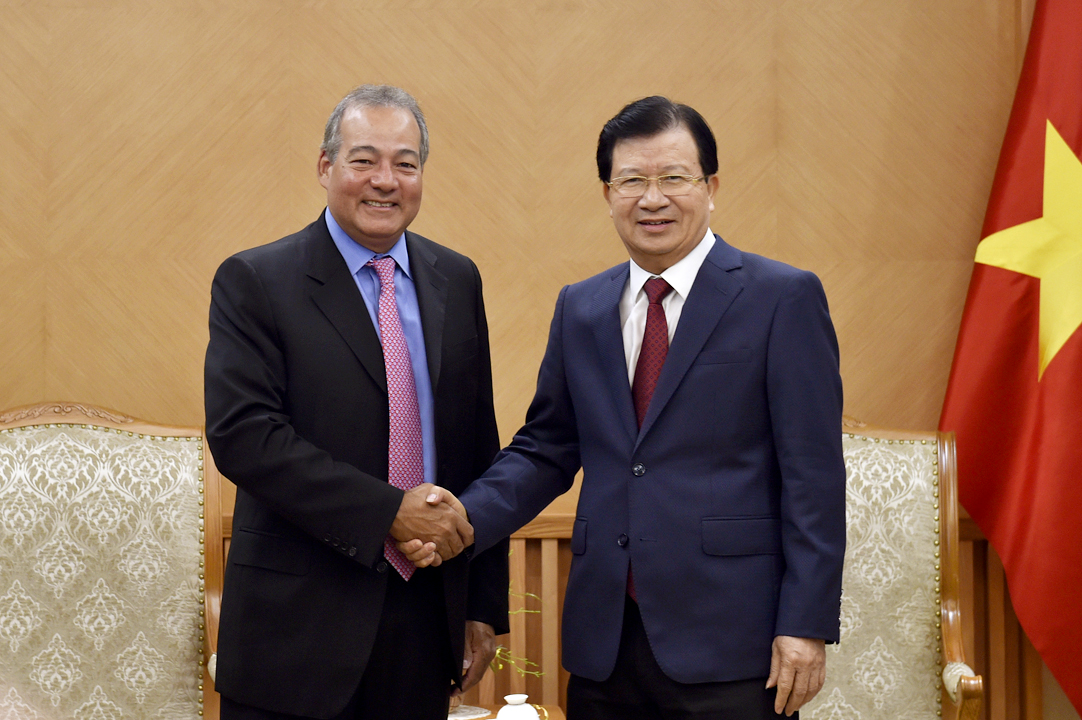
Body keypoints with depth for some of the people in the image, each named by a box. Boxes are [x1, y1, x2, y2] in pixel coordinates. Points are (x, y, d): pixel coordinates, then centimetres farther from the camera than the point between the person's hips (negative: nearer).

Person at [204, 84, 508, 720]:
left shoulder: (456, 281, 8)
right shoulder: (253, 282, -6)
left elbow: (479, 447, 8)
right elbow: (242, 435, -16)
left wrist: (485, 606, 7)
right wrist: (388, 511, -20)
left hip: (430, 613, 4)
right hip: (300, 620, -4)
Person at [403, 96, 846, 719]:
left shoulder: (783, 297, -3)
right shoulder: (579, 308, 12)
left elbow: (812, 474, -6)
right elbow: (546, 450, 14)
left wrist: (806, 626, -10)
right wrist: (461, 522, -3)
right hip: (605, 642, 4)